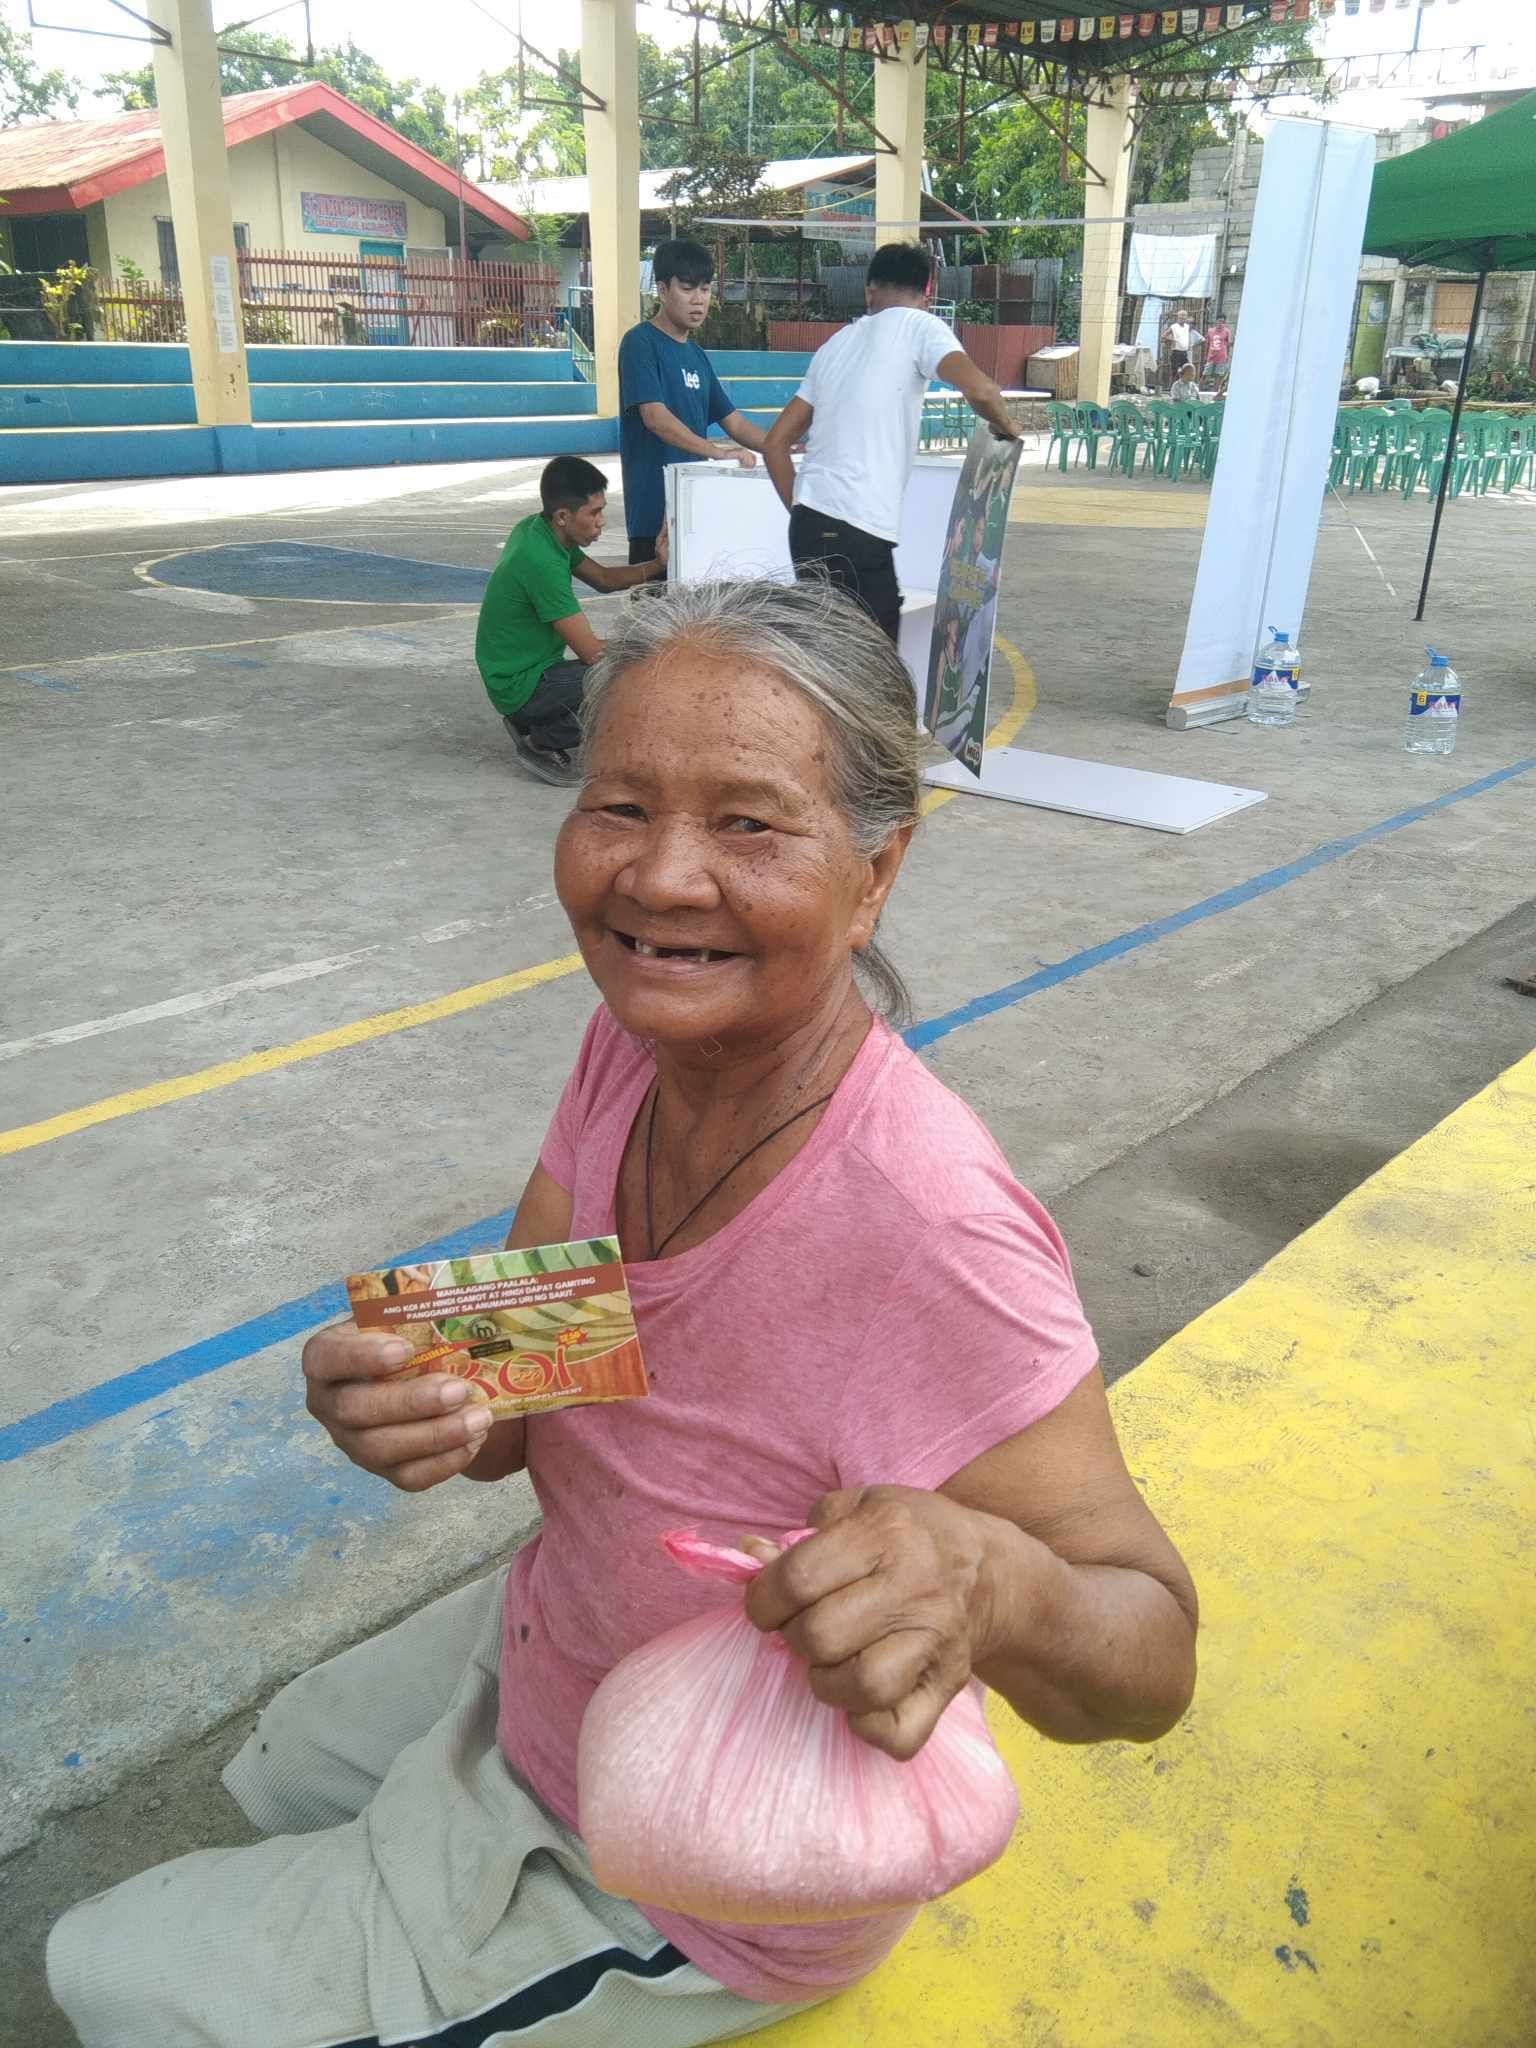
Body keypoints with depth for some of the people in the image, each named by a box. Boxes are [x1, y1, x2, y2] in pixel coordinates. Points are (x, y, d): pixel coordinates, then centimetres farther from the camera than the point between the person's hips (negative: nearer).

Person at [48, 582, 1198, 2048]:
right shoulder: (635, 1047, -14)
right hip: (548, 1656, 6)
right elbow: (508, 1407, -7)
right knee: (282, 1772, 32)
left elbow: (1151, 1666, -29)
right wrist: (410, 1399, -30)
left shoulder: (924, 1231, -39)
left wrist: (982, 1578, -52)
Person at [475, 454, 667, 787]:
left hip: (528, 669, 10)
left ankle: (532, 723, 14)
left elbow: (603, 578, 16)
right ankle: (542, 744, -7)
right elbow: (591, 652, -25)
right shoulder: (540, 560, -26)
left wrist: (657, 566, 0)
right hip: (521, 687, -10)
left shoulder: (537, 529, 3)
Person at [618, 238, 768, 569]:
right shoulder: (641, 343, -6)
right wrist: (716, 450, -28)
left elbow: (732, 420, 19)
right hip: (656, 507, -8)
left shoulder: (696, 354, 19)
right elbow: (655, 416, -19)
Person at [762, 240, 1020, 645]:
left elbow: (775, 443, 21)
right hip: (856, 532, -8)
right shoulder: (918, 326, 1)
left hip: (809, 524, 8)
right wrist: (1004, 425, 5)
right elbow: (979, 389, -16)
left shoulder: (835, 343, 21)